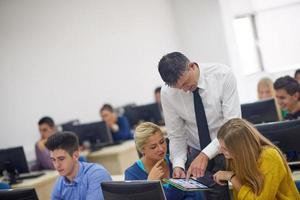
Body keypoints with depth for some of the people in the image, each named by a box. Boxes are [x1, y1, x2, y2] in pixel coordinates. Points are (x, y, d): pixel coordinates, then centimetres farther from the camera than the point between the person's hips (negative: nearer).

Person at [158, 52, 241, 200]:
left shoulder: (222, 75, -19)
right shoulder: (167, 93, -11)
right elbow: (176, 135, -2)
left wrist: (205, 155, -30)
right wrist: (178, 164, -21)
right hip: (197, 152, 2)